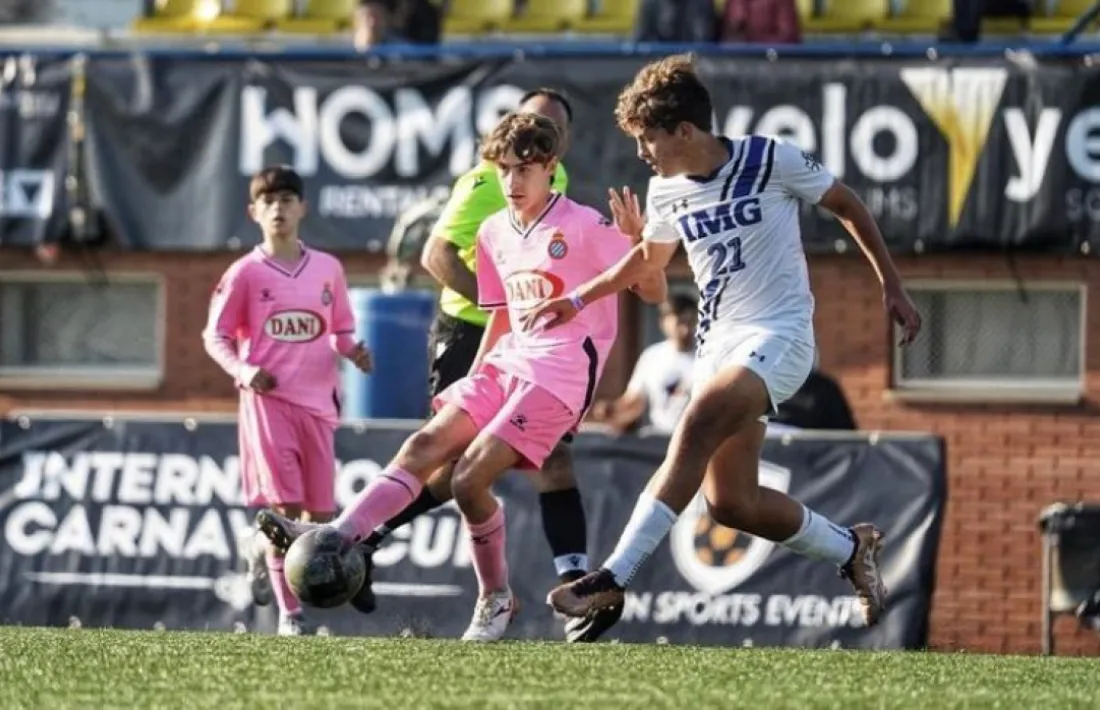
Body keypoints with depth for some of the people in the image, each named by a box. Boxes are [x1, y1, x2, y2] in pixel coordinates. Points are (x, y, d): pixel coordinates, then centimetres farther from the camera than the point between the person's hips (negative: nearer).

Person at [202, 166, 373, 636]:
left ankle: (260, 549, 36)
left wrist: (353, 352, -4)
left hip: (318, 402, 4)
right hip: (268, 399, -4)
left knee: (321, 515, 5)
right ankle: (288, 612, -8)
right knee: (286, 508, -13)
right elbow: (215, 336, 4)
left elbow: (341, 331, 18)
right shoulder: (246, 273, 0)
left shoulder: (327, 269, 10)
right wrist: (242, 371, -14)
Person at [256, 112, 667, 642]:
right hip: (508, 363, 7)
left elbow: (654, 292, -8)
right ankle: (335, 540, -21)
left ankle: (496, 599, 2)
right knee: (424, 445, -11)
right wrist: (472, 383, 21)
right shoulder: (494, 233, 14)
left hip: (562, 376, -7)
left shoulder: (584, 227, -8)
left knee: (469, 479, -17)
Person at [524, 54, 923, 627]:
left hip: (779, 335, -7)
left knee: (695, 429, -30)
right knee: (730, 502, 0)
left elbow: (846, 206, 4)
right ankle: (852, 549, 24)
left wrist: (892, 287, 6)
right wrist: (577, 301, 20)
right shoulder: (666, 191, 6)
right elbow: (650, 258, 27)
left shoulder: (771, 161, -10)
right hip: (718, 340, 7)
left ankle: (614, 579, -35)